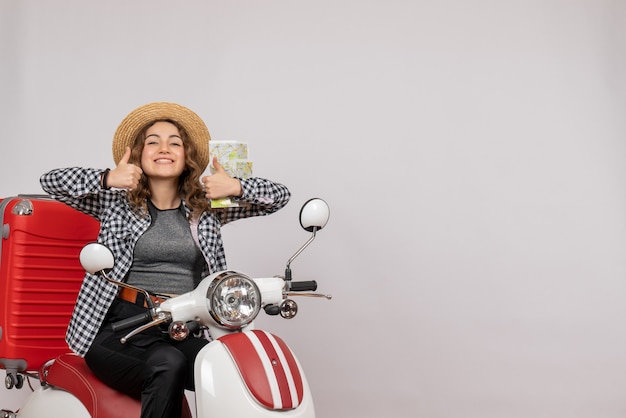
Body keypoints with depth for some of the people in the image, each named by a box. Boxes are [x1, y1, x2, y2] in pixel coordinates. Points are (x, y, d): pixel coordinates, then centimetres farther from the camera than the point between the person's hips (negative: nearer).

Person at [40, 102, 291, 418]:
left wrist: (235, 187, -7)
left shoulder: (206, 206, 14)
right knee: (167, 365, -34)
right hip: (119, 328, -2)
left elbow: (279, 196, 12)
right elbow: (50, 182, 1)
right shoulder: (117, 201, 10)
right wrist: (108, 179, -14)